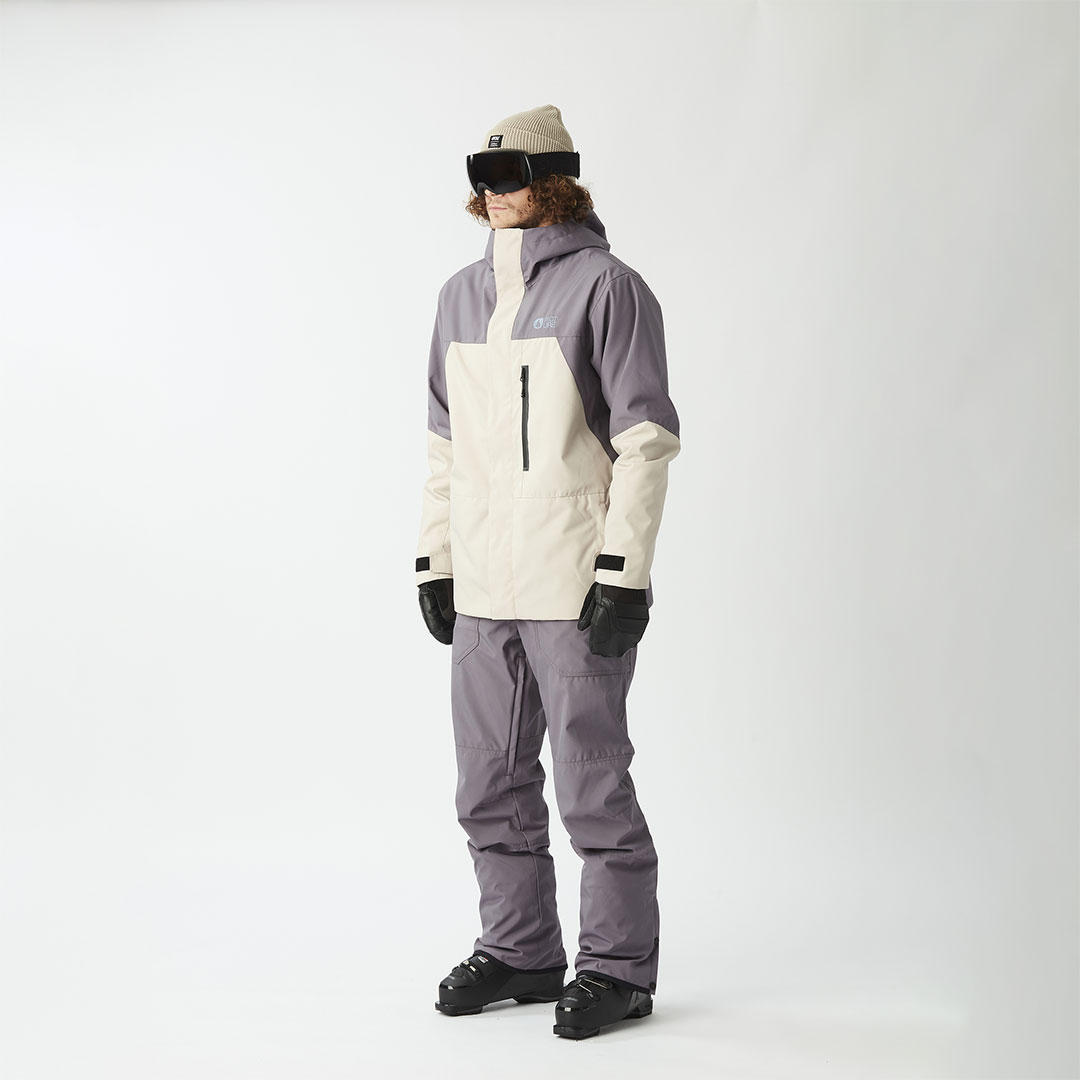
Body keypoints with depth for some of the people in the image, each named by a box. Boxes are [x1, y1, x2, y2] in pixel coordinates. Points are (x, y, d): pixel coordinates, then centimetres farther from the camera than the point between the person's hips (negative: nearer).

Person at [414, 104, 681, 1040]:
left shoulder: (607, 286, -7)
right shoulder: (462, 295, 14)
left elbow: (647, 438, -11)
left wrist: (624, 573, -16)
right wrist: (435, 561, 14)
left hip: (578, 584, -7)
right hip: (484, 587, 7)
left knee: (591, 780, -1)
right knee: (493, 786, 14)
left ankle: (619, 966, 13)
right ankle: (520, 950, 28)